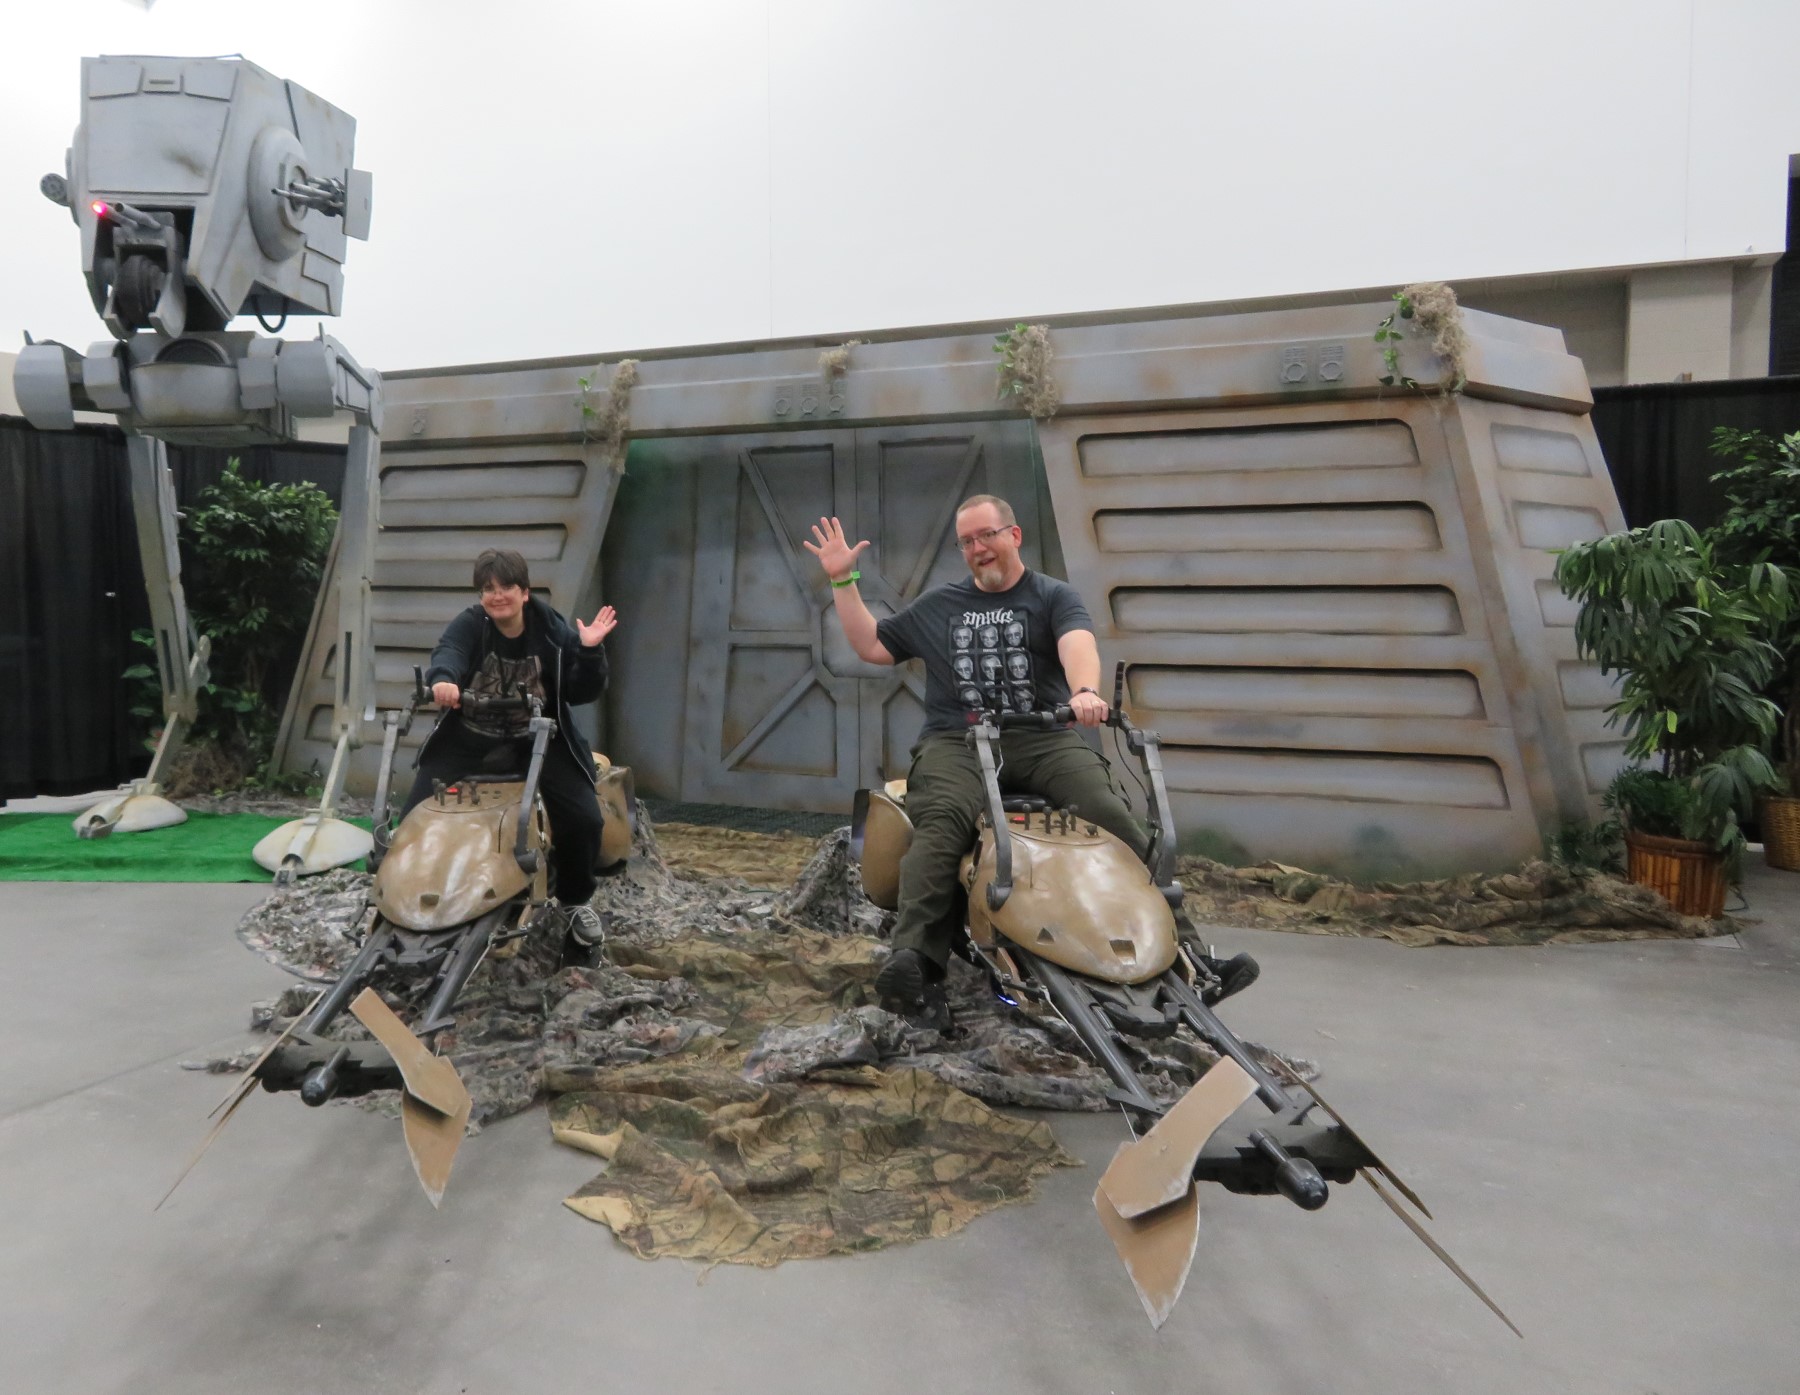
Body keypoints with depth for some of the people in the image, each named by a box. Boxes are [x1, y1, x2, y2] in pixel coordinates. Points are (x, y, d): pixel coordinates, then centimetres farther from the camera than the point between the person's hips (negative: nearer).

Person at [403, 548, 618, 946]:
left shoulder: (552, 630, -5)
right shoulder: (468, 624, -7)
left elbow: (582, 692, -7)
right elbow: (448, 652, -30)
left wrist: (590, 651, -25)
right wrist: (442, 679, -53)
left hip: (537, 741, 0)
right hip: (468, 740, 1)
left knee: (584, 819, -14)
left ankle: (575, 901, 12)